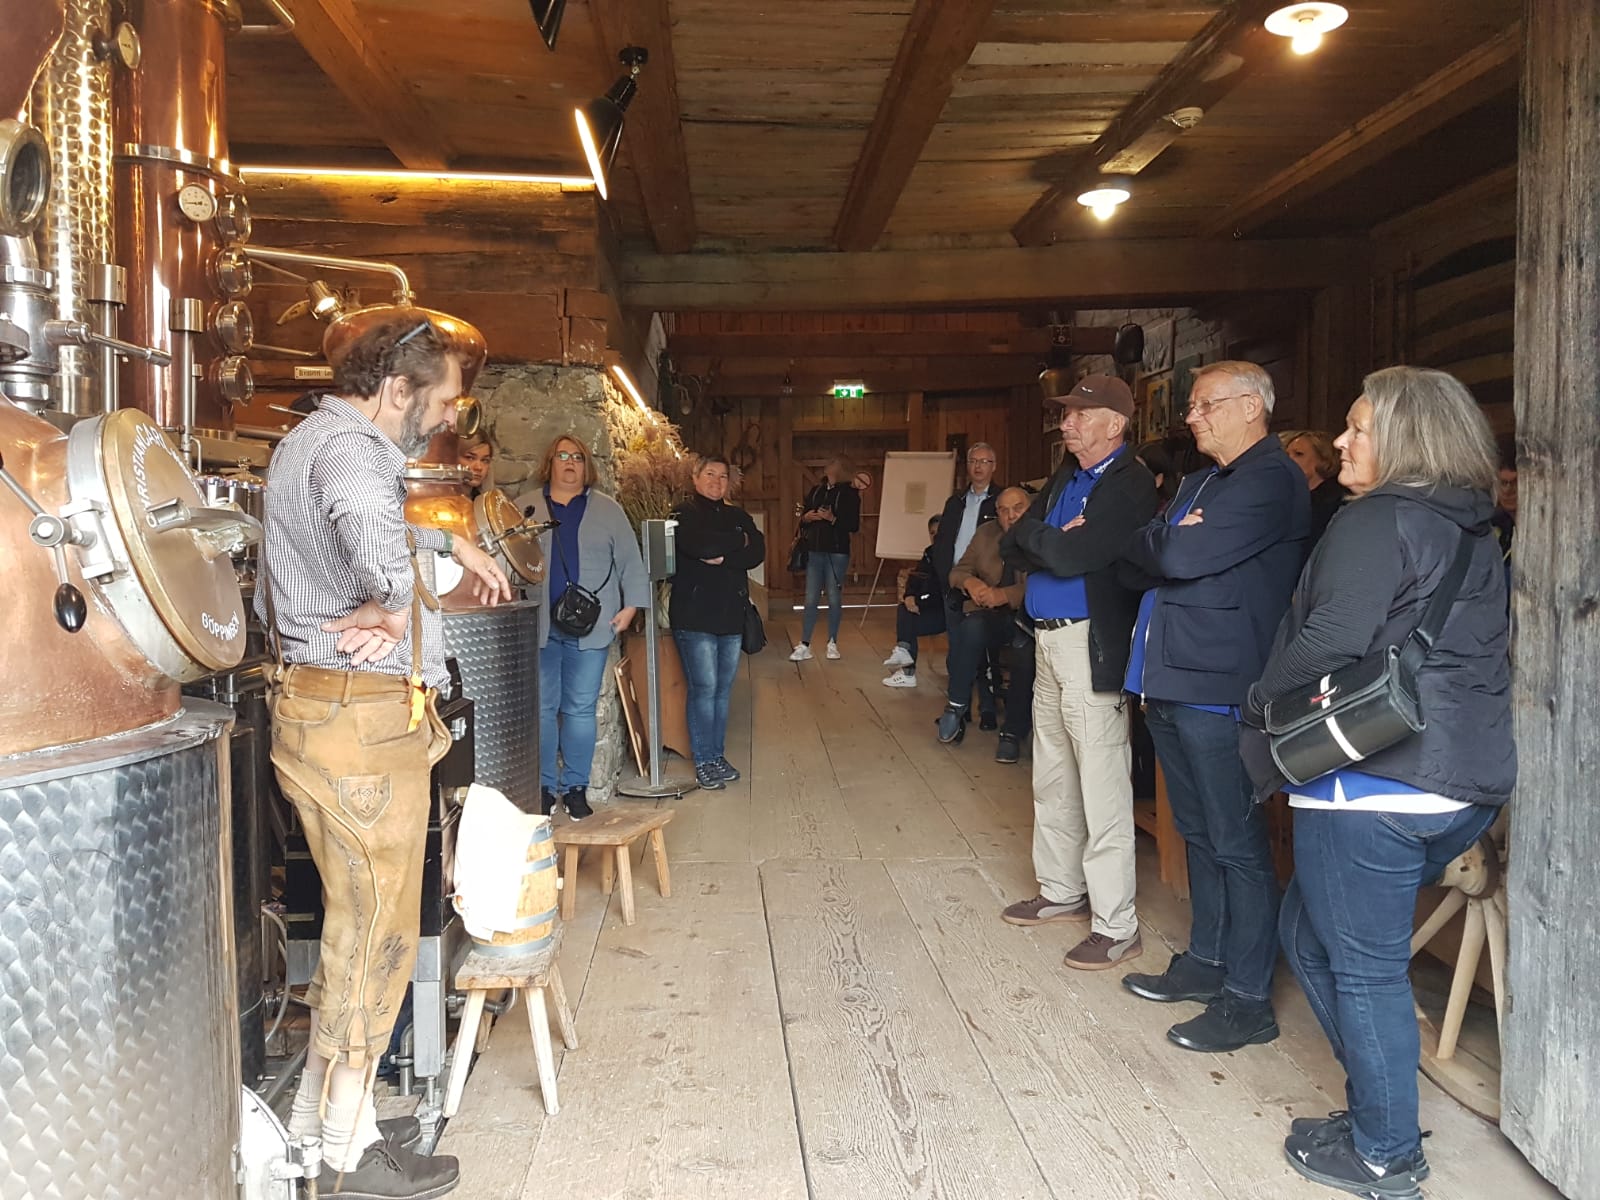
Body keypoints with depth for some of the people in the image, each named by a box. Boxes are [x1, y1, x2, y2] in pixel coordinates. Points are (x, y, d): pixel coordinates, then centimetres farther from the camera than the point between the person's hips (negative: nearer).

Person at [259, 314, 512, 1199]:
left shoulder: (310, 440, 17)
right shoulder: (348, 448, -18)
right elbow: (377, 545, -40)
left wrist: (451, 544, 24)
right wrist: (390, 608, -20)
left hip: (317, 710, 11)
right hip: (360, 719, -11)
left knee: (356, 920, 20)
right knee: (376, 929, 1)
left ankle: (321, 1109, 33)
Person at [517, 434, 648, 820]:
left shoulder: (608, 510, 9)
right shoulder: (525, 507, 8)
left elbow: (629, 562, 8)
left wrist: (630, 606, -1)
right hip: (538, 627, 0)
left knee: (581, 709, 4)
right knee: (542, 708, 3)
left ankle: (576, 787, 14)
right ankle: (544, 787, 13)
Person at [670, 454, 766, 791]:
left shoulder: (738, 516, 15)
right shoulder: (683, 514, 0)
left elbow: (758, 552, -1)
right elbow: (697, 544, -21)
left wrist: (724, 558, -15)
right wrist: (738, 540, -7)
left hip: (732, 615, 5)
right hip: (695, 616, -5)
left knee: (723, 689, 9)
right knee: (704, 688, -6)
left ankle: (718, 755, 19)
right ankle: (703, 762, 3)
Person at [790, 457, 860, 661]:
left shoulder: (849, 494, -2)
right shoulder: (815, 491, 12)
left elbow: (854, 525, -8)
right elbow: (803, 519, 18)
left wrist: (832, 518, -20)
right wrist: (806, 517, -5)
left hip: (837, 552, -4)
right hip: (814, 551, 4)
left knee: (834, 599, 2)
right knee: (810, 600, 2)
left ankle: (832, 643, 15)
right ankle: (804, 646, 4)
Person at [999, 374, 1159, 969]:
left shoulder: (1130, 485, -13)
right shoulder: (1065, 478, 15)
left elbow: (1070, 555, -22)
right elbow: (1013, 547, 10)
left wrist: (1034, 535, -4)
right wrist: (1049, 540, -9)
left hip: (1092, 647, -9)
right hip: (1050, 643, 10)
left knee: (1102, 792, -5)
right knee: (1053, 782, 18)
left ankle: (1116, 926, 3)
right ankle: (1062, 892, 33)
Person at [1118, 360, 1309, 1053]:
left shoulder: (1271, 480, -12)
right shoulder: (1200, 482, 19)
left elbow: (1180, 558, -23)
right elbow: (1136, 569, 13)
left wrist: (1151, 545, -3)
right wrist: (1165, 545, -7)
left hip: (1219, 685, -10)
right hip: (1170, 682, 10)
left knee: (1236, 843, -1)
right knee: (1199, 833, 18)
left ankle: (1247, 999, 9)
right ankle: (1206, 961, 32)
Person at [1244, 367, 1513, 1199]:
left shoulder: (1375, 522, -11)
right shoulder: (1474, 535, 17)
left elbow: (1333, 639, -21)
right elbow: (1459, 654, 21)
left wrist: (1261, 704, -4)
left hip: (1371, 782, -9)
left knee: (1364, 967, 5)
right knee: (1309, 932, 20)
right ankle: (1379, 1106, 30)